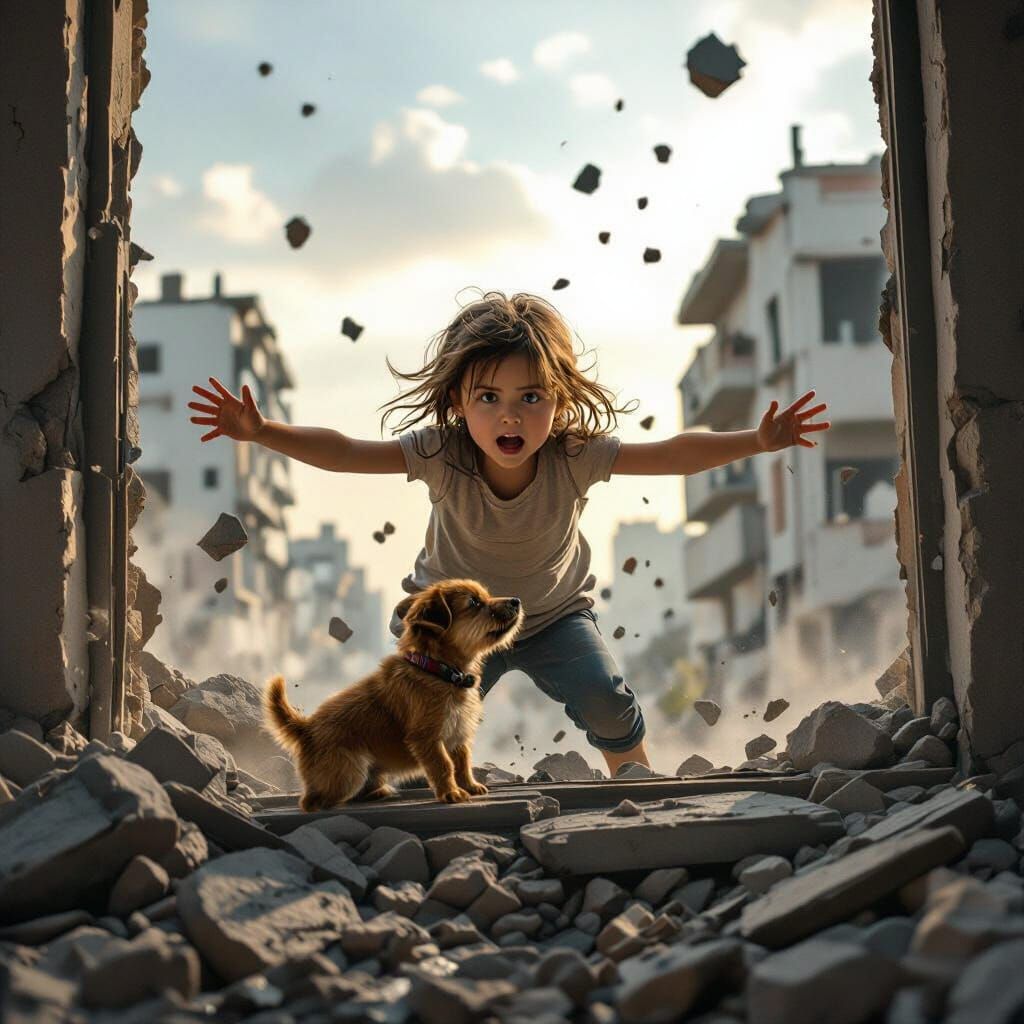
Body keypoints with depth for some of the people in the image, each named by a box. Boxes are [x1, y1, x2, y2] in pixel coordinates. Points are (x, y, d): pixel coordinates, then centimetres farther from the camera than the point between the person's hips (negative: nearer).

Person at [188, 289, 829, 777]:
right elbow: (344, 453, -32)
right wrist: (261, 432, -44)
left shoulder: (574, 455, -28)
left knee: (607, 700, -13)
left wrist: (757, 441, -38)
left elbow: (672, 455, -28)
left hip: (556, 614, 0)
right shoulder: (440, 454, -29)